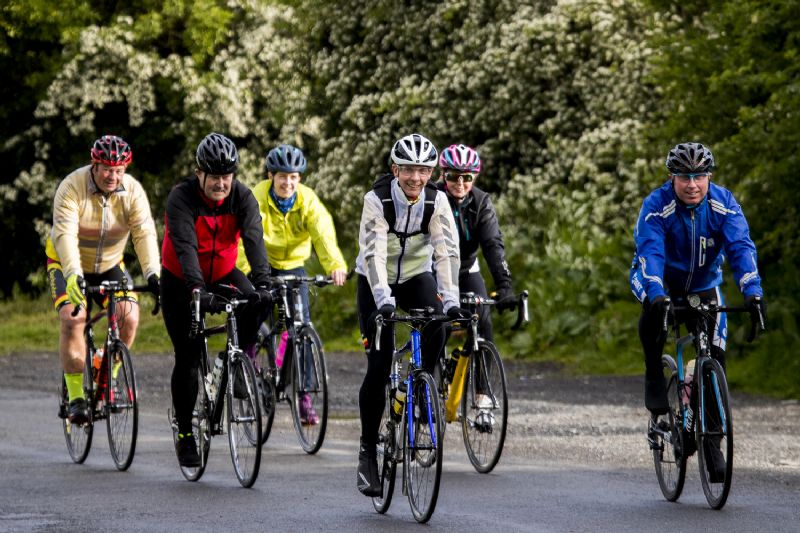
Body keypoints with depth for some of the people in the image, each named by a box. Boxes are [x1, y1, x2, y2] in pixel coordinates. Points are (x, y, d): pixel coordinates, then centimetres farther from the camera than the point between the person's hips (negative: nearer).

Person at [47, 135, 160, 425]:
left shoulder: (133, 191, -17)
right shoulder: (72, 187, -26)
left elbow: (145, 234, -27)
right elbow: (65, 234, -36)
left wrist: (152, 274, -42)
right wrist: (73, 275, -51)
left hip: (110, 265, 3)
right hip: (67, 263, -3)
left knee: (129, 317, -16)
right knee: (72, 318, -23)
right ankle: (76, 397, -17)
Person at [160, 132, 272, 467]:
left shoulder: (242, 197, -15)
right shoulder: (181, 198, -23)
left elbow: (253, 239, -27)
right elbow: (185, 246, -35)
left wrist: (262, 282, -44)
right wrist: (198, 290, -49)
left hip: (223, 274, 2)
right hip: (181, 281, -2)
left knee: (254, 303, -30)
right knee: (188, 357, -6)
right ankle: (185, 434, 6)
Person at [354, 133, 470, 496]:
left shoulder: (436, 201, -15)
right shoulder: (377, 200, -23)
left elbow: (447, 252, -23)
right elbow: (373, 253, -32)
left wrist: (451, 300, -36)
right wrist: (383, 300, -44)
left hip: (416, 275, 2)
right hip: (377, 282, -2)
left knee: (437, 326, -30)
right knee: (379, 366, -11)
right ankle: (368, 451, -1)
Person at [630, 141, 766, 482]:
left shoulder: (724, 204, -21)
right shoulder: (656, 206, -26)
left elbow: (741, 247, -30)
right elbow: (650, 253, -37)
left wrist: (752, 291, -46)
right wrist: (657, 295, -55)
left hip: (704, 283, 2)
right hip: (663, 280, -2)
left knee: (714, 358, -9)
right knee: (654, 314, -37)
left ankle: (712, 441, 2)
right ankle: (654, 381, -14)